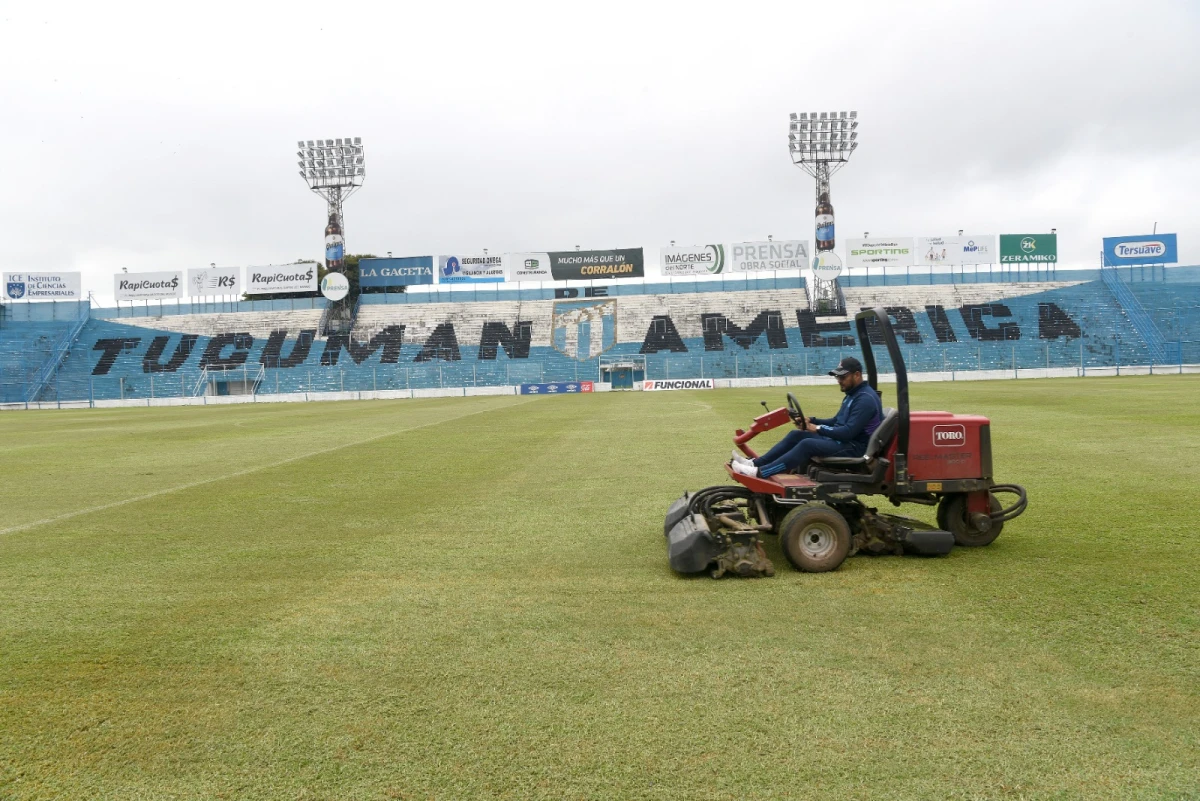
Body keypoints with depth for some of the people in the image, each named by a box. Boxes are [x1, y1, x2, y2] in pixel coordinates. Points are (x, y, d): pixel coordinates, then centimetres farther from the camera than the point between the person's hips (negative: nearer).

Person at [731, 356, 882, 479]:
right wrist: (812, 421, 3)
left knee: (808, 444, -28)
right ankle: (754, 463, -7)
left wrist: (818, 429, -16)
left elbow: (849, 432, -26)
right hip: (843, 439, 11)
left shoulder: (865, 399, -19)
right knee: (796, 435, 1)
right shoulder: (853, 394, 15)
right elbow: (836, 421, 19)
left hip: (855, 446, -11)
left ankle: (759, 473, -33)